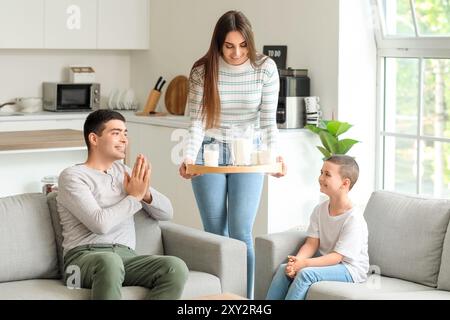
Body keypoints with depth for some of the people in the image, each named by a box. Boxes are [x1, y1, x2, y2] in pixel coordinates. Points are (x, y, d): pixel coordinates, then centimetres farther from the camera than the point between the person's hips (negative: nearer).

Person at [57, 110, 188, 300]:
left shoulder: (122, 170, 22)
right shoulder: (72, 176, 1)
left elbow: (166, 212, 21)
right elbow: (100, 223, -15)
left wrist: (145, 193, 0)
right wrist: (134, 197, -2)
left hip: (126, 256, 6)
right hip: (84, 257, -6)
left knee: (176, 268, -25)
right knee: (109, 261, -42)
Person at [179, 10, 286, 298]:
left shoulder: (266, 68, -10)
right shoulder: (202, 70, -10)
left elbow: (268, 121, -8)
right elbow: (197, 121, -10)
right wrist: (189, 157, -26)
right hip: (210, 154, 1)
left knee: (241, 232, -5)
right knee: (215, 232, 5)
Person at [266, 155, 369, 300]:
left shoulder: (353, 218, -20)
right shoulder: (320, 210, 4)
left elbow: (337, 256, -21)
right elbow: (311, 244, -1)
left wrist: (304, 263, -30)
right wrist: (297, 260, -23)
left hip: (350, 270, -7)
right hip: (327, 261, 7)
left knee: (306, 273, -29)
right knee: (284, 268, -13)